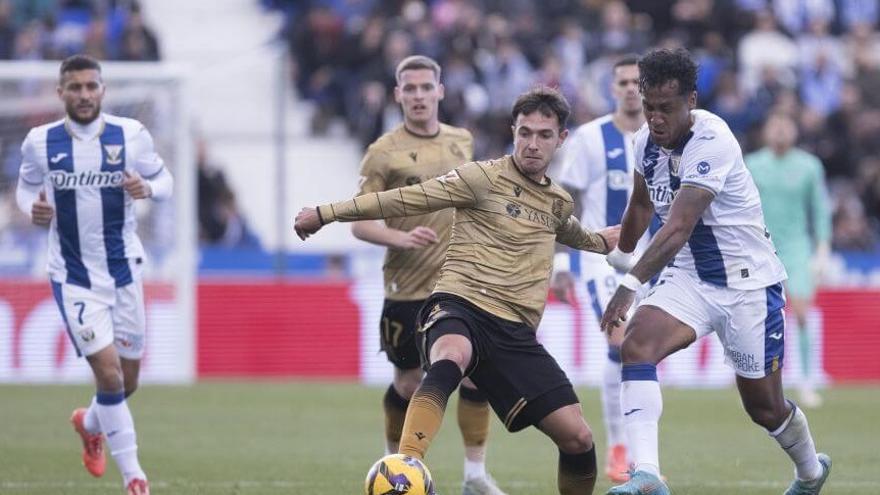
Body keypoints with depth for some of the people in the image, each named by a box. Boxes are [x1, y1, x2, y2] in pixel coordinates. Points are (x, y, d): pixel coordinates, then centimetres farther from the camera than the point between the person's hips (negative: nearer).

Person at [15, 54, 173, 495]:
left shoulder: (131, 135, -5)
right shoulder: (40, 142, -5)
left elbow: (163, 179, 6)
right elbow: (26, 187, 10)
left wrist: (147, 187, -17)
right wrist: (32, 208, -12)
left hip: (124, 270, 2)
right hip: (74, 276, -2)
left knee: (127, 381, 11)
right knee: (108, 372, -14)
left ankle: (90, 423, 46)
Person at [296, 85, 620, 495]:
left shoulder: (558, 202, 20)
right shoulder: (485, 177, 0)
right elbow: (407, 200, 0)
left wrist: (599, 241, 65)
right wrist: (327, 213, -1)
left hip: (516, 330, 6)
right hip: (460, 306, -6)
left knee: (577, 438, -4)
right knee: (451, 359, -44)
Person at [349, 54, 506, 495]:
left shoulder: (462, 142, 8)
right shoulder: (383, 153, -6)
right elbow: (359, 223, -8)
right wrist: (402, 238, -24)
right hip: (407, 288, -3)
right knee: (408, 383, 5)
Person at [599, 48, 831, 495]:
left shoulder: (712, 143, -26)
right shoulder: (647, 141, -3)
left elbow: (679, 227, -34)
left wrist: (631, 284, -41)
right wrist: (619, 255, 31)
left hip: (747, 282, -5)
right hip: (688, 279, 5)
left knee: (765, 408, 7)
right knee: (637, 344, -25)